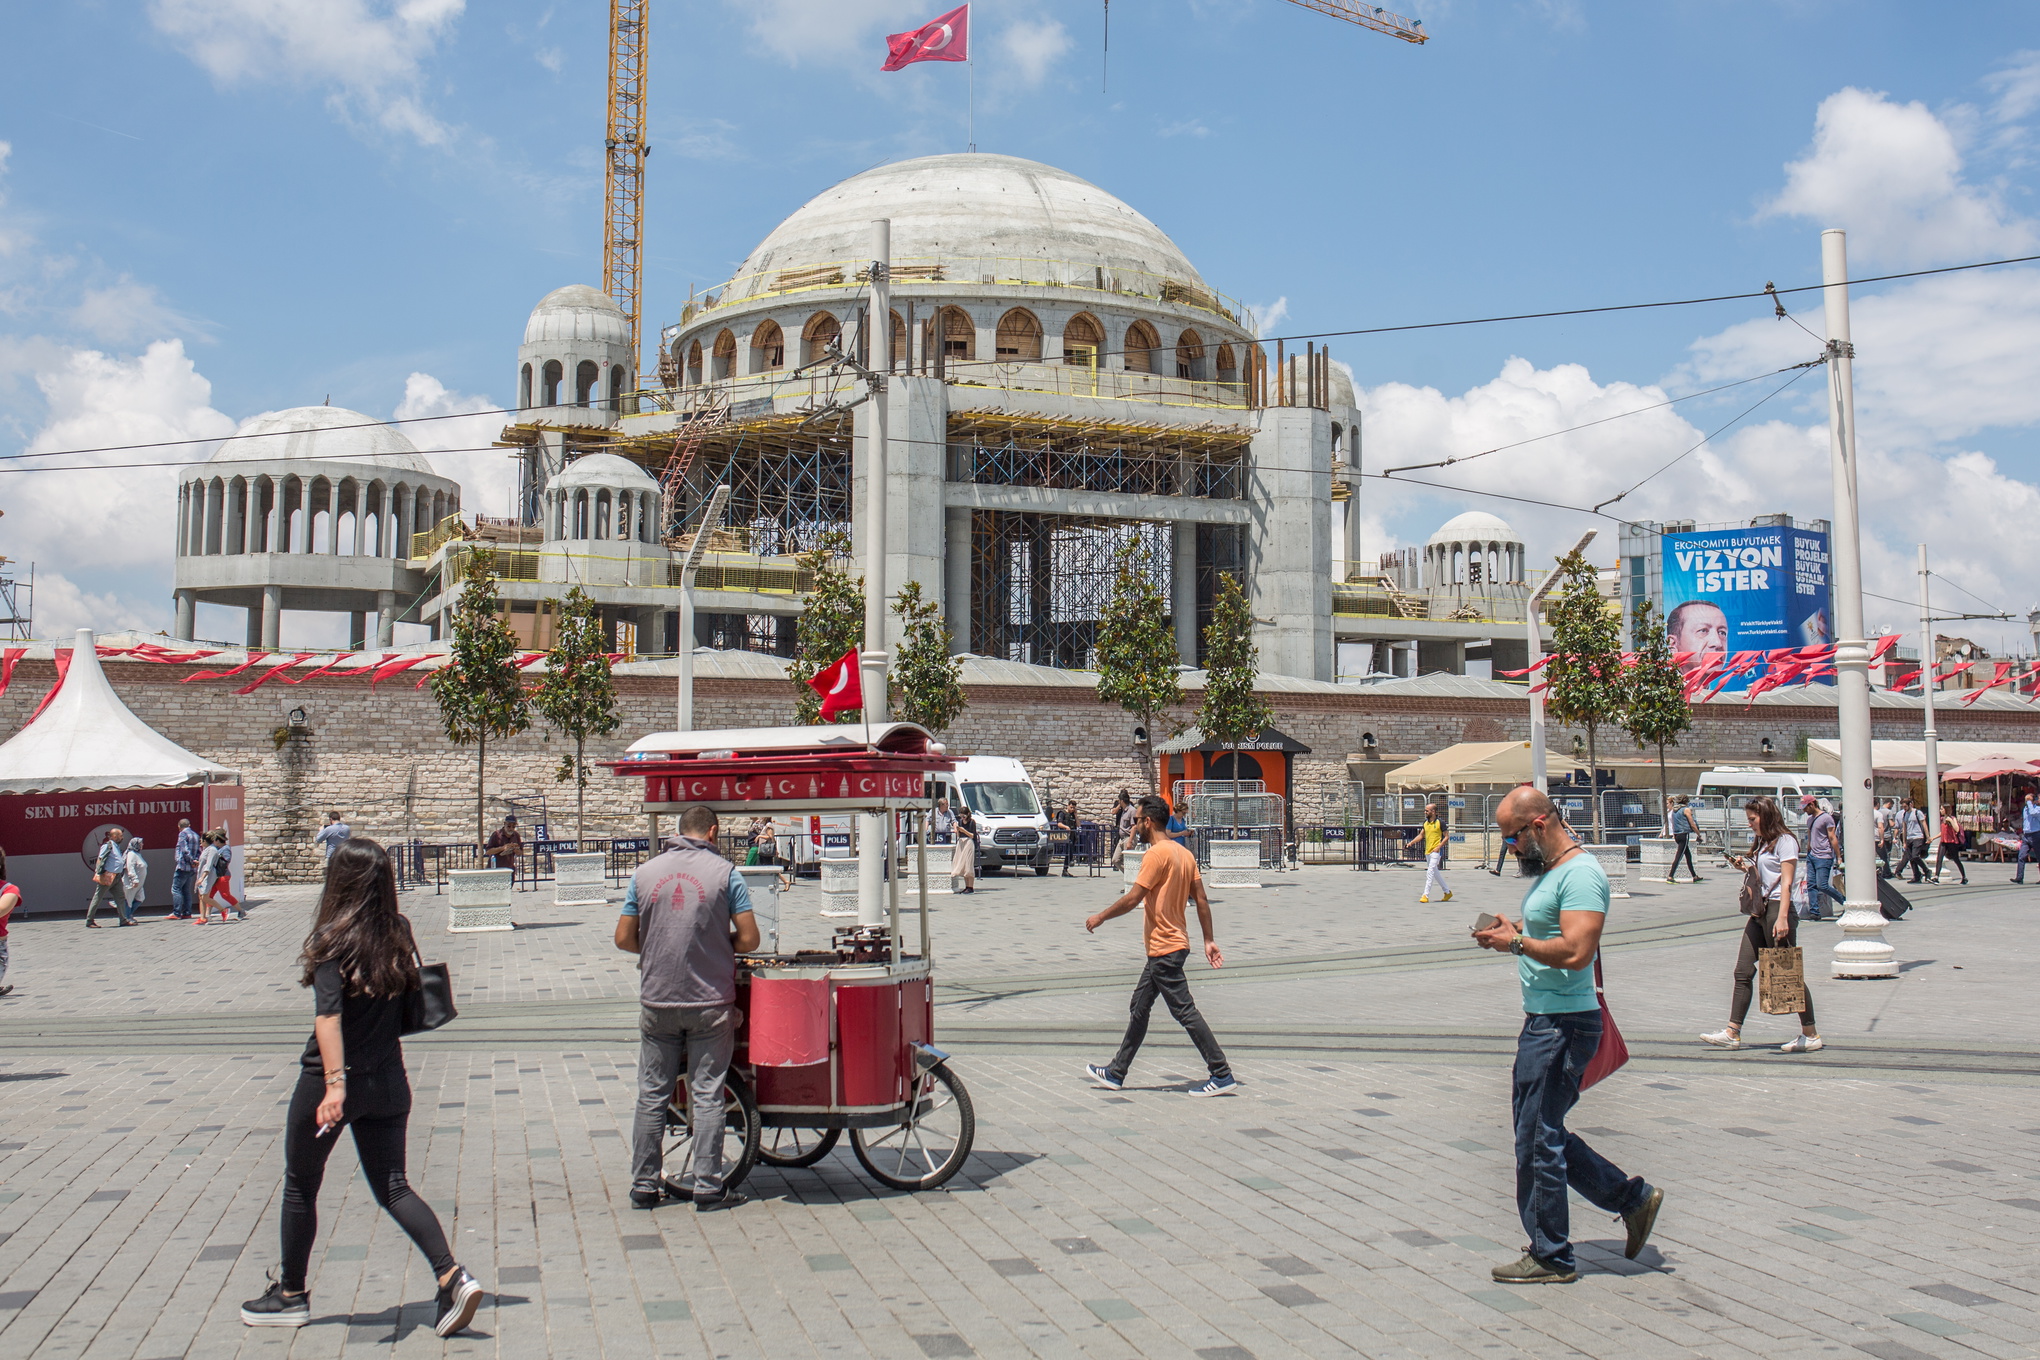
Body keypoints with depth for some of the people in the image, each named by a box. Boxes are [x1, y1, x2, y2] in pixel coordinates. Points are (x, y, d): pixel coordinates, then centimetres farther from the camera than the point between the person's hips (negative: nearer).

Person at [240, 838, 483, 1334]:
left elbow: (329, 1016, -24)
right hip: (387, 1082, 5)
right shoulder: (399, 934, 0)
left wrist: (334, 1082, -29)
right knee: (393, 1188, 8)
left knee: (300, 1187, 16)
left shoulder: (333, 939, -14)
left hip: (331, 1082, -5)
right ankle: (453, 1278, -8)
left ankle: (291, 1294, 29)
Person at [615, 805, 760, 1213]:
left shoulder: (645, 873, 3)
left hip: (657, 1001, 3)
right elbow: (749, 939, -6)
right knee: (707, 1095, 4)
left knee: (652, 1095, 11)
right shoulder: (724, 873, -6)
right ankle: (707, 1188, 7)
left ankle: (644, 1186, 17)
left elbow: (624, 938, 4)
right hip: (710, 1001, -2)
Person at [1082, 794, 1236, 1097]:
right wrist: (1209, 940, 12)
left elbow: (1133, 898, -17)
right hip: (1169, 946, 10)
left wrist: (1100, 917, -5)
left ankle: (1222, 1076, -2)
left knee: (1185, 1012, -5)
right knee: (1138, 1008, 15)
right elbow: (1202, 900, 10)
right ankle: (1116, 1073, 23)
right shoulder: (1183, 852, 11)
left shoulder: (1157, 854, -17)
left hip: (1164, 949, -10)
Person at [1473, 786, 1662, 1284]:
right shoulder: (1549, 871, 14)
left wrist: (1516, 943, -18)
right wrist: (1514, 928, 9)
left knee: (1538, 1141, -1)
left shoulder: (1580, 874, -18)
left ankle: (1550, 1257, 12)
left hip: (1563, 1026, -11)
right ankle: (1632, 1197, 27)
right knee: (1540, 1134, 16)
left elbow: (1575, 952, -28)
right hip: (1542, 1020, 11)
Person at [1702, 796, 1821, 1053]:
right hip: (1760, 911, 9)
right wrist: (1746, 868, 7)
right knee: (1743, 971, 3)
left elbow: (1786, 882, -16)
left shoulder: (1785, 841, -8)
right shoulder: (1763, 843, 19)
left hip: (1778, 908, -9)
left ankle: (1811, 1035, 7)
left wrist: (1782, 918, -23)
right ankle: (1732, 1033, 4)